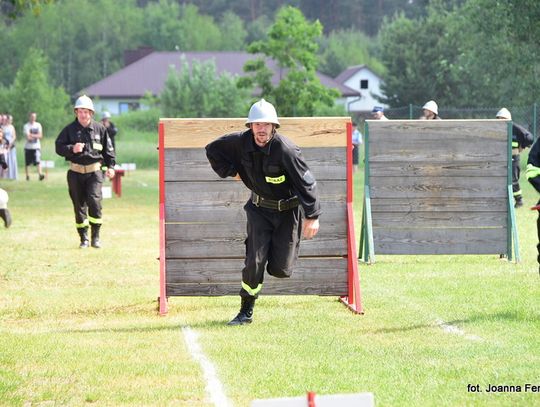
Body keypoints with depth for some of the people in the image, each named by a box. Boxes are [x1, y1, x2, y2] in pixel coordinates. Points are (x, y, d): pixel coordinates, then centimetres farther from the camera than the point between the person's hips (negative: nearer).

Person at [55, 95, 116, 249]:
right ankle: (83, 238, 14)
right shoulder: (69, 129, 2)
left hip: (94, 171, -1)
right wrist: (72, 149, -17)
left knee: (94, 200, -16)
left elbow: (108, 149, 12)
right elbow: (59, 147, 0)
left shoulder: (99, 129, 4)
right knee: (79, 205, 4)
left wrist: (110, 166, 6)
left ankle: (96, 236, -5)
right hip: (76, 172, 1)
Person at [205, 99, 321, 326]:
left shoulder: (285, 150, -25)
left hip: (287, 211, -3)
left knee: (280, 270, -2)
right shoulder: (241, 142, -12)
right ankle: (246, 312, 5)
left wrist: (312, 216, -20)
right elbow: (213, 150, 7)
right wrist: (231, 171, -3)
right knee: (254, 262, -9)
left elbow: (306, 183, -20)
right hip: (259, 208, 3)